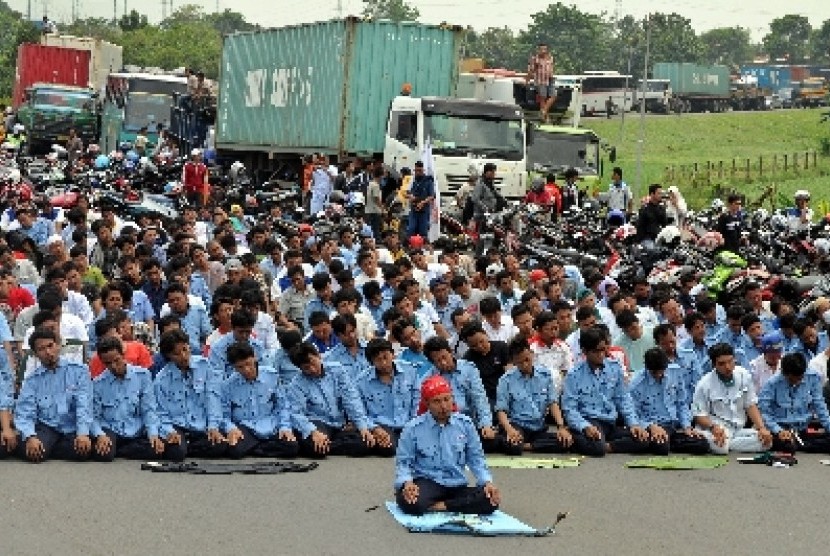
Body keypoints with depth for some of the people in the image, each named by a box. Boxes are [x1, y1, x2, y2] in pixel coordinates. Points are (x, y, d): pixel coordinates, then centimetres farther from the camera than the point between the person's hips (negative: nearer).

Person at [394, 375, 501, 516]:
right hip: (426, 483, -3)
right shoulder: (413, 428, -1)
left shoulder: (465, 424, 6)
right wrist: (407, 482, -21)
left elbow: (476, 459, 13)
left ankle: (438, 507, -20)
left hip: (457, 486, 3)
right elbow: (403, 462, 0)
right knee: (409, 502, -39)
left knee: (490, 501, -26)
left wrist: (487, 482, -5)